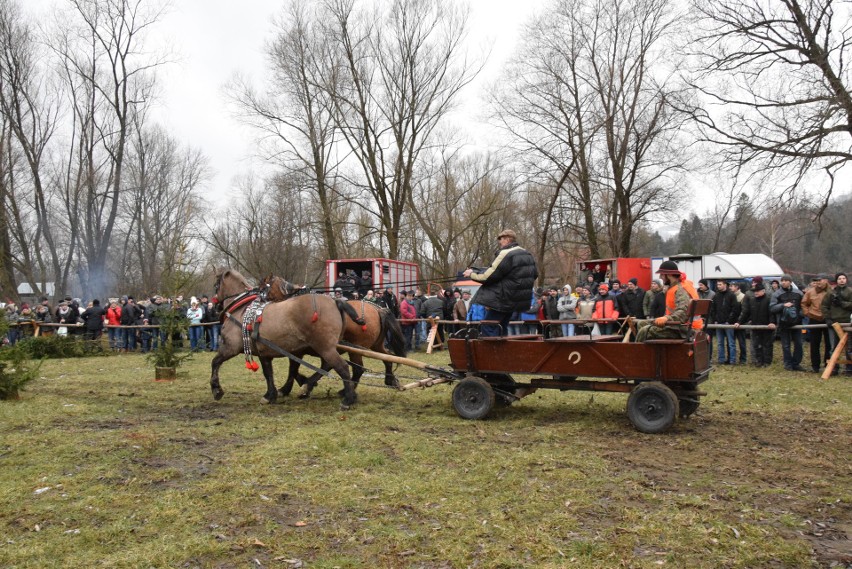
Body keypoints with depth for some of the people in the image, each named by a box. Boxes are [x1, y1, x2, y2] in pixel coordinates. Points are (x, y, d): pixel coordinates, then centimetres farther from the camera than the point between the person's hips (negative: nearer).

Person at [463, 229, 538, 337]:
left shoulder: (505, 254, -18)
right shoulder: (527, 254, 8)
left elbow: (488, 276, -16)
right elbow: (535, 274, 21)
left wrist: (471, 274, -2)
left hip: (504, 299, -9)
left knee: (488, 328, -2)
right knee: (502, 327, 20)